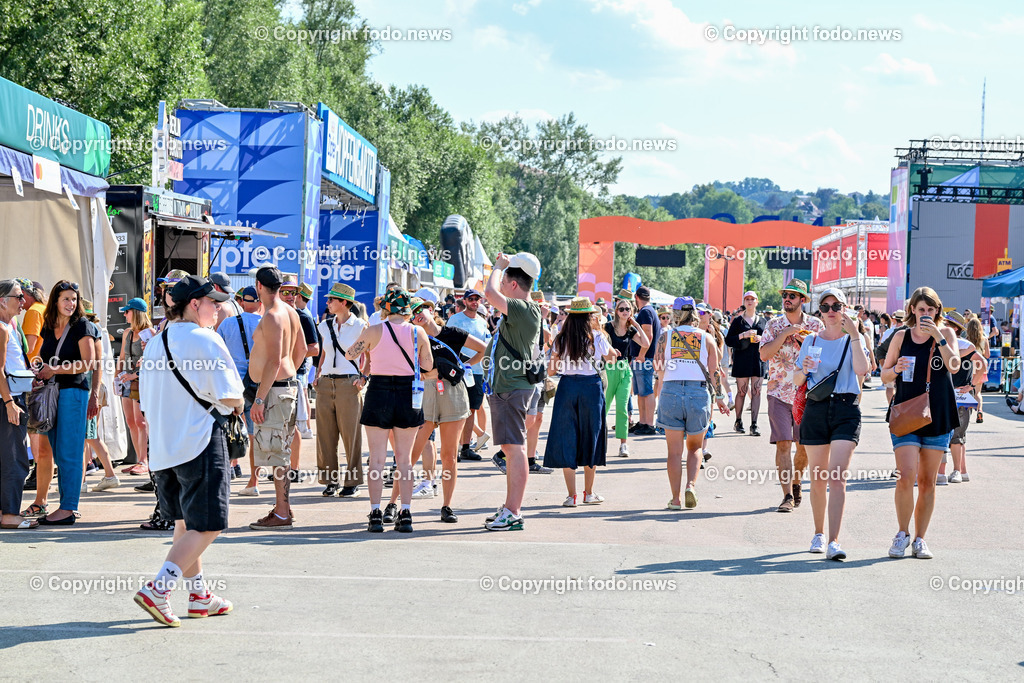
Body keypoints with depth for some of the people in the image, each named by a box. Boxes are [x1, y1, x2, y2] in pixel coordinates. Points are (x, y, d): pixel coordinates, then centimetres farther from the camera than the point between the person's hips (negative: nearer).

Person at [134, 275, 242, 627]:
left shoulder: (154, 345, 12)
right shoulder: (206, 340, -11)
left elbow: (147, 402, 17)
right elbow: (231, 397, -14)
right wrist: (236, 405, 7)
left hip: (162, 448, 8)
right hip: (200, 444, -8)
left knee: (184, 523, 17)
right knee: (206, 526, -4)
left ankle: (199, 595, 23)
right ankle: (157, 589, -14)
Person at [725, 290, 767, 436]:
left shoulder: (763, 321, 13)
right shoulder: (738, 321, 6)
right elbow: (728, 340, 0)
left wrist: (761, 339, -6)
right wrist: (743, 335, -13)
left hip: (758, 359, 2)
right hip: (742, 360, -2)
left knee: (756, 391, -2)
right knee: (741, 391, -1)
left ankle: (754, 425, -1)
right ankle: (738, 422, 14)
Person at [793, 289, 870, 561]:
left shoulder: (854, 339, 4)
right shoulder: (811, 340, 10)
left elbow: (862, 369, -15)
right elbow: (796, 380, 13)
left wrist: (854, 334, -15)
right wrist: (804, 370, -9)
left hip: (846, 409, -3)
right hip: (816, 409, 3)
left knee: (838, 477, -13)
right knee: (818, 478, 8)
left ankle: (834, 541, -18)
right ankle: (819, 533, 25)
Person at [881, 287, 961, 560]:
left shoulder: (945, 334, 5)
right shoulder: (901, 337, 6)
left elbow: (954, 367, -11)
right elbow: (884, 375, 10)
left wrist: (938, 337, -19)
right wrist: (896, 370, -11)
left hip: (938, 416, 1)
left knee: (928, 481, 5)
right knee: (906, 476, -14)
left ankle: (919, 539, 16)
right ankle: (902, 533, 5)